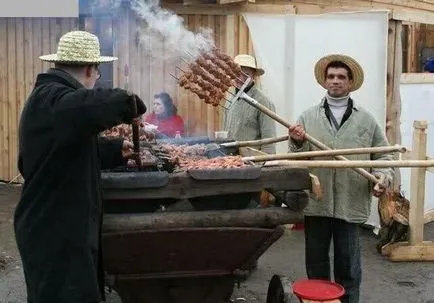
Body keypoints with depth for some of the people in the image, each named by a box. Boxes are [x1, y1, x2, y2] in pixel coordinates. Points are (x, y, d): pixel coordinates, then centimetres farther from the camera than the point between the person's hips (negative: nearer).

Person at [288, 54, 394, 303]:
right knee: (316, 262, 13)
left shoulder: (366, 120, 6)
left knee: (348, 265, 8)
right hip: (316, 202, 1)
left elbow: (383, 155, 9)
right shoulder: (308, 117, 6)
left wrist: (382, 178, -9)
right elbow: (298, 159, 4)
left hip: (351, 204, -1)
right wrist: (298, 143, -16)